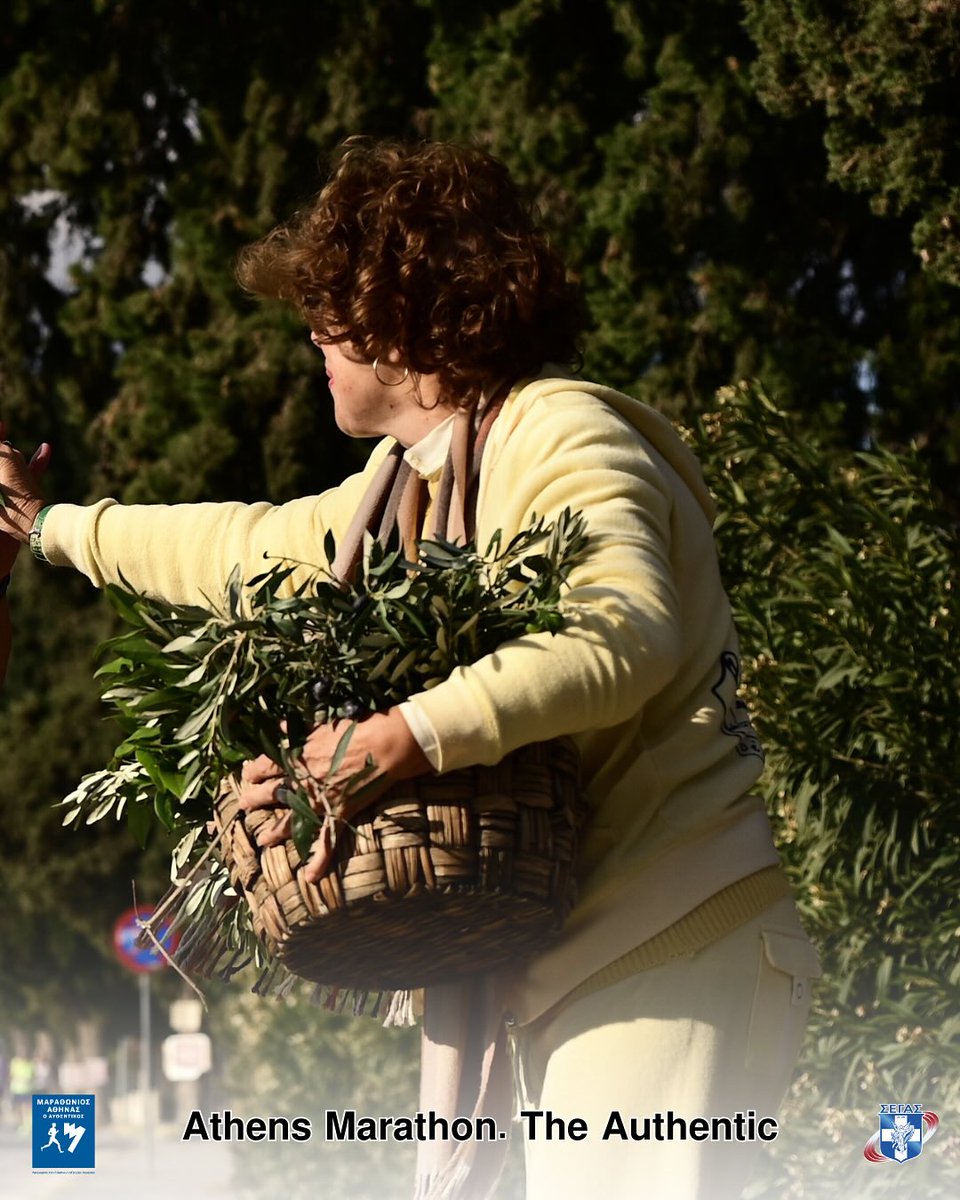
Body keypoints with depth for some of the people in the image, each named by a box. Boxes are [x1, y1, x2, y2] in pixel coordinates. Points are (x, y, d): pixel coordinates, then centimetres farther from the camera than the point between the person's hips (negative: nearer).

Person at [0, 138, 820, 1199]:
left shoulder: (561, 435, -11)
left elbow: (625, 631, -30)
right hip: (566, 966, 9)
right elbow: (253, 545, 37)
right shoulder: (416, 479, 19)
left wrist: (410, 736, -34)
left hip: (671, 949, -9)